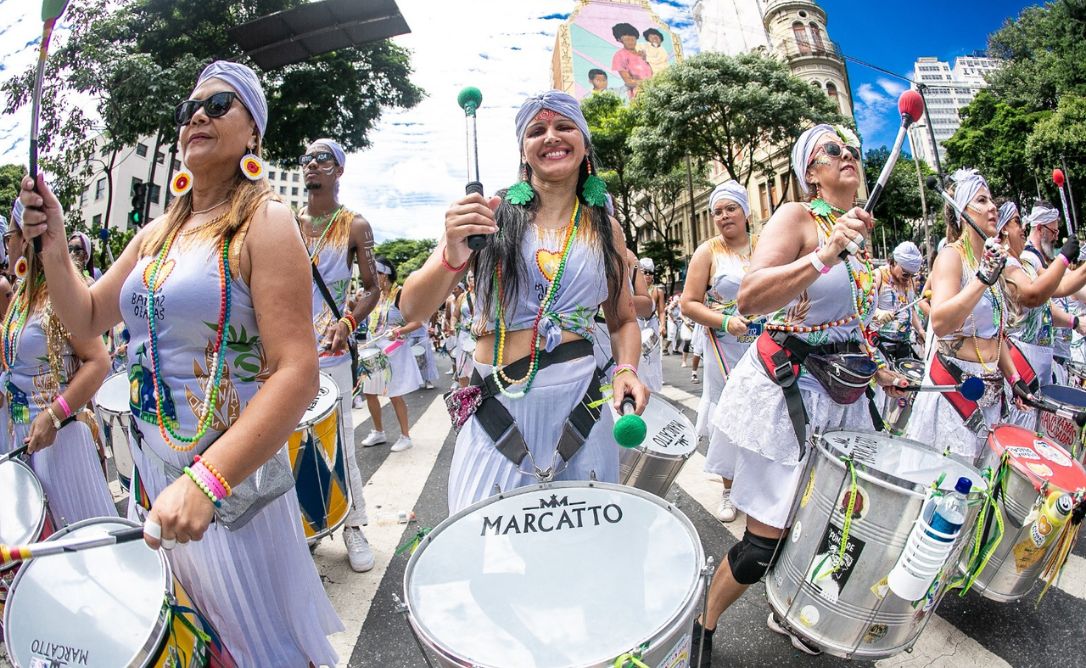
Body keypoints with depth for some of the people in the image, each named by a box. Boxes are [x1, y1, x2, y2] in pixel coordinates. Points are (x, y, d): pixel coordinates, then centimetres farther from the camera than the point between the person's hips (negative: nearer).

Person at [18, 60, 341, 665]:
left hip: (233, 474, -6)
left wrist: (206, 479, -30)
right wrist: (54, 244, 0)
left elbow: (297, 374, -23)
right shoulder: (155, 233, 9)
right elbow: (85, 319, 17)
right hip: (150, 465, 7)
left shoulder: (264, 222, -14)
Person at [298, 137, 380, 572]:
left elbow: (372, 288, 0)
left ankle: (354, 525, 12)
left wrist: (348, 322, -18)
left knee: (340, 440, -2)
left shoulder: (354, 226, 2)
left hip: (330, 353, -3)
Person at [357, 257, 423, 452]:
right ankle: (379, 432, 25)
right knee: (369, 392, 10)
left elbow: (418, 321, -17)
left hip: (394, 351, -8)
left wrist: (400, 330, -31)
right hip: (375, 350, 8)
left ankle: (405, 436, 9)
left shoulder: (400, 294, -12)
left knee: (395, 395, -4)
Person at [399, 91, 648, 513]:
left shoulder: (604, 228, 7)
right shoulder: (491, 212, -2)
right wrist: (452, 256, -25)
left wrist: (626, 369, -5)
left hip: (579, 404, 2)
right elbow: (413, 309, -6)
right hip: (497, 413, -2)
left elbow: (623, 320, 15)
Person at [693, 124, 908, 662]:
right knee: (767, 537, -4)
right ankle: (702, 628, 20)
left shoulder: (858, 231, 14)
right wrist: (824, 256, -33)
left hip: (842, 394, 8)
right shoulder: (796, 217, -9)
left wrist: (876, 371, 19)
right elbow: (749, 298, -26)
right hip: (788, 390, -8)